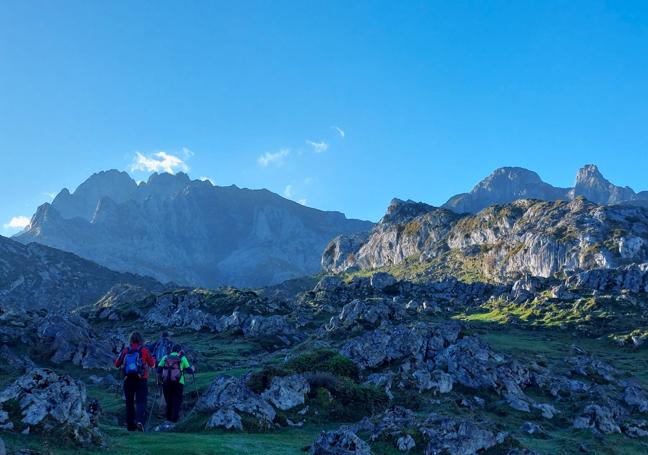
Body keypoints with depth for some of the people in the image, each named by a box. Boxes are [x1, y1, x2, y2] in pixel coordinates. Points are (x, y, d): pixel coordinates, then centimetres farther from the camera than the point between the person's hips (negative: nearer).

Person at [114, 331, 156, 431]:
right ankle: (140, 420, -28)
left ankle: (130, 425, 15)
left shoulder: (125, 350, 2)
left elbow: (117, 364, 6)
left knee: (129, 402, 13)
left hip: (128, 380, 2)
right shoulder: (144, 350, -1)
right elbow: (152, 365, 5)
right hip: (141, 380, -2)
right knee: (141, 401, -4)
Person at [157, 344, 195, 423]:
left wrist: (160, 379, 23)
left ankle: (169, 419, 19)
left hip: (166, 383, 3)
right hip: (178, 383, -3)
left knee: (169, 402, 16)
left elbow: (159, 370, 8)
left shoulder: (165, 358, 12)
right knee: (177, 402, 2)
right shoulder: (182, 358, 6)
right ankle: (174, 419, -8)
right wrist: (193, 369, 28)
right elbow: (189, 370, 7)